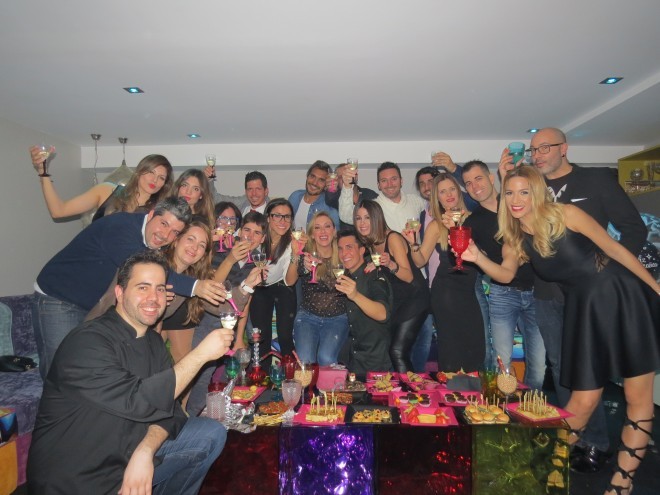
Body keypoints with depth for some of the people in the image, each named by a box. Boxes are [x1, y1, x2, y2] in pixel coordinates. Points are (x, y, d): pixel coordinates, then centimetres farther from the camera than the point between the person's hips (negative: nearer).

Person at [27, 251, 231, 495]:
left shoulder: (154, 342, 3)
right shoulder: (87, 341, -21)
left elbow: (169, 409, -1)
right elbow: (137, 401, -30)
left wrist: (145, 452, -20)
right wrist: (201, 354, -27)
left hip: (130, 454, 7)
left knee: (211, 433, 2)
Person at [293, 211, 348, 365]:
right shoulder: (305, 256, -4)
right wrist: (305, 265, -45)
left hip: (337, 318, 0)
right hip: (308, 317, 0)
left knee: (326, 358, -22)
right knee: (305, 360, -19)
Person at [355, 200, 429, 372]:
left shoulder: (393, 238, -16)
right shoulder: (370, 244, 5)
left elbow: (408, 277, -21)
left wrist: (390, 264, -39)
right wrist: (373, 267, -9)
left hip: (414, 298, -7)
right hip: (394, 300, 8)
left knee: (398, 351, -17)